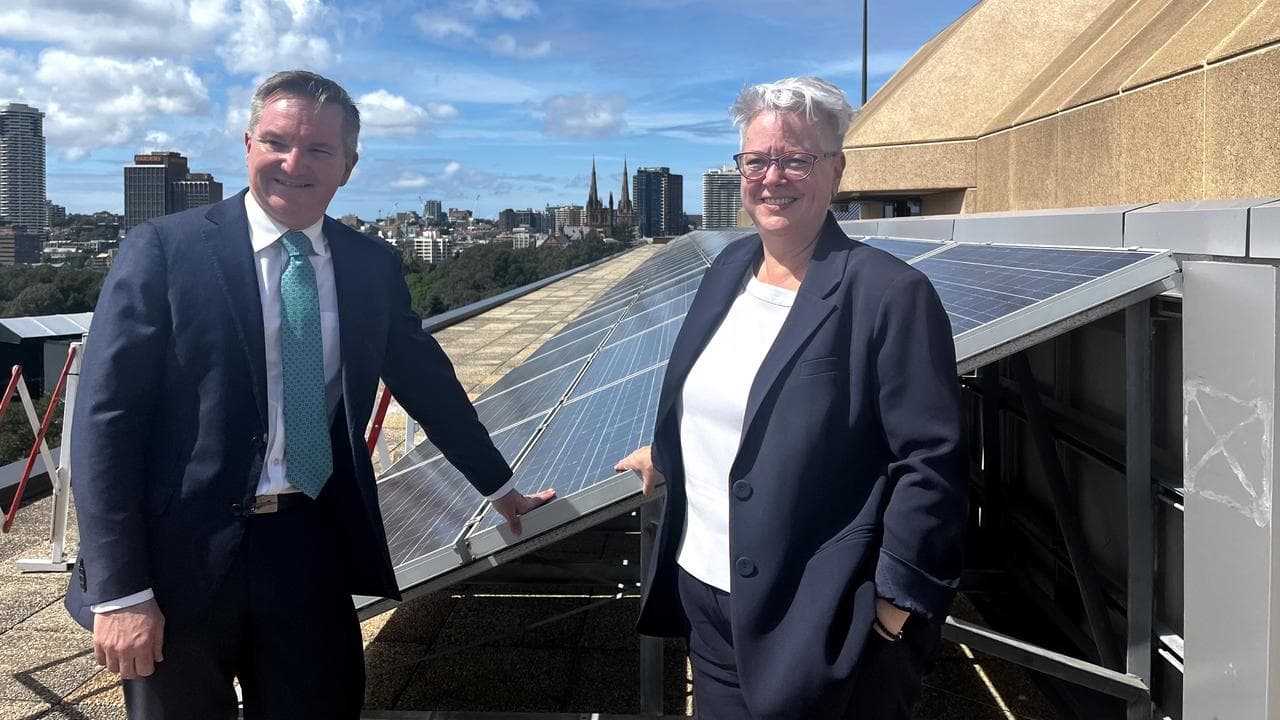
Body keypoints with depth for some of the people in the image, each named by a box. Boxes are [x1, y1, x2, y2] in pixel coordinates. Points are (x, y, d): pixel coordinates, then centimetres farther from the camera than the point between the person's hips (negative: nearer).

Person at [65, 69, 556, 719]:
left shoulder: (372, 265, 5)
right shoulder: (165, 248, -7)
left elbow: (427, 380, 17)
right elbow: (104, 417, -10)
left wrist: (499, 487, 23)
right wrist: (119, 591, -14)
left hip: (311, 547, 3)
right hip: (182, 555, -3)